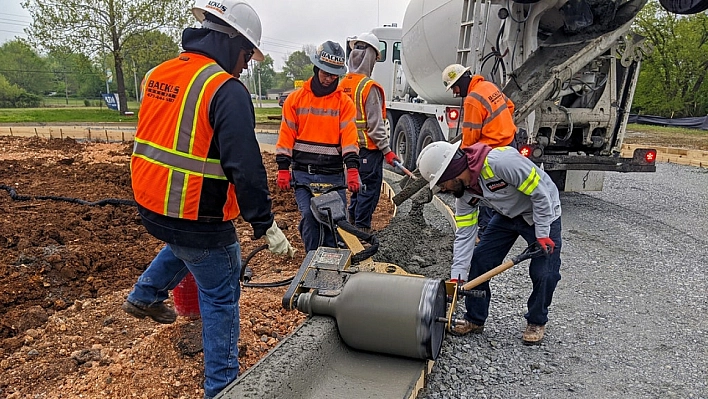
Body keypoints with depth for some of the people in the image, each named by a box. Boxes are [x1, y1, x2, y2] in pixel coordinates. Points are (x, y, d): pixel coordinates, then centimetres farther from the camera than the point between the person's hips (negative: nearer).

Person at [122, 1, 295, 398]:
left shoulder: (159, 74, 8)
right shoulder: (227, 90, -19)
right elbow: (245, 167, -24)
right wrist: (266, 225, -17)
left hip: (151, 208, 8)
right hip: (197, 217, -8)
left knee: (184, 243, 39)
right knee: (220, 298, 8)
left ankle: (146, 295, 45)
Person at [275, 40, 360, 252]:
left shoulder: (344, 102, 4)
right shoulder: (296, 98, 6)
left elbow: (349, 137, -5)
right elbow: (286, 136, 5)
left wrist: (352, 168, -18)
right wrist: (283, 169, -2)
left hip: (334, 174, 0)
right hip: (303, 173, 0)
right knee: (309, 216, -8)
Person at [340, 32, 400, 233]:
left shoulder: (342, 85, 6)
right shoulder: (369, 87, -17)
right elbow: (375, 124, -19)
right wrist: (386, 150, -14)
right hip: (369, 148, -8)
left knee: (356, 186, 20)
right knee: (370, 188, 2)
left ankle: (352, 221, 30)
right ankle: (362, 228, 8)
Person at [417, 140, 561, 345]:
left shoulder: (500, 162, -37)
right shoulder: (463, 187, -12)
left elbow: (540, 193, -27)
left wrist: (542, 234, -20)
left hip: (541, 213, -6)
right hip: (507, 215, 6)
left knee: (544, 272, -9)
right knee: (479, 261, -1)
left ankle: (537, 322, 19)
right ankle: (475, 319, 15)